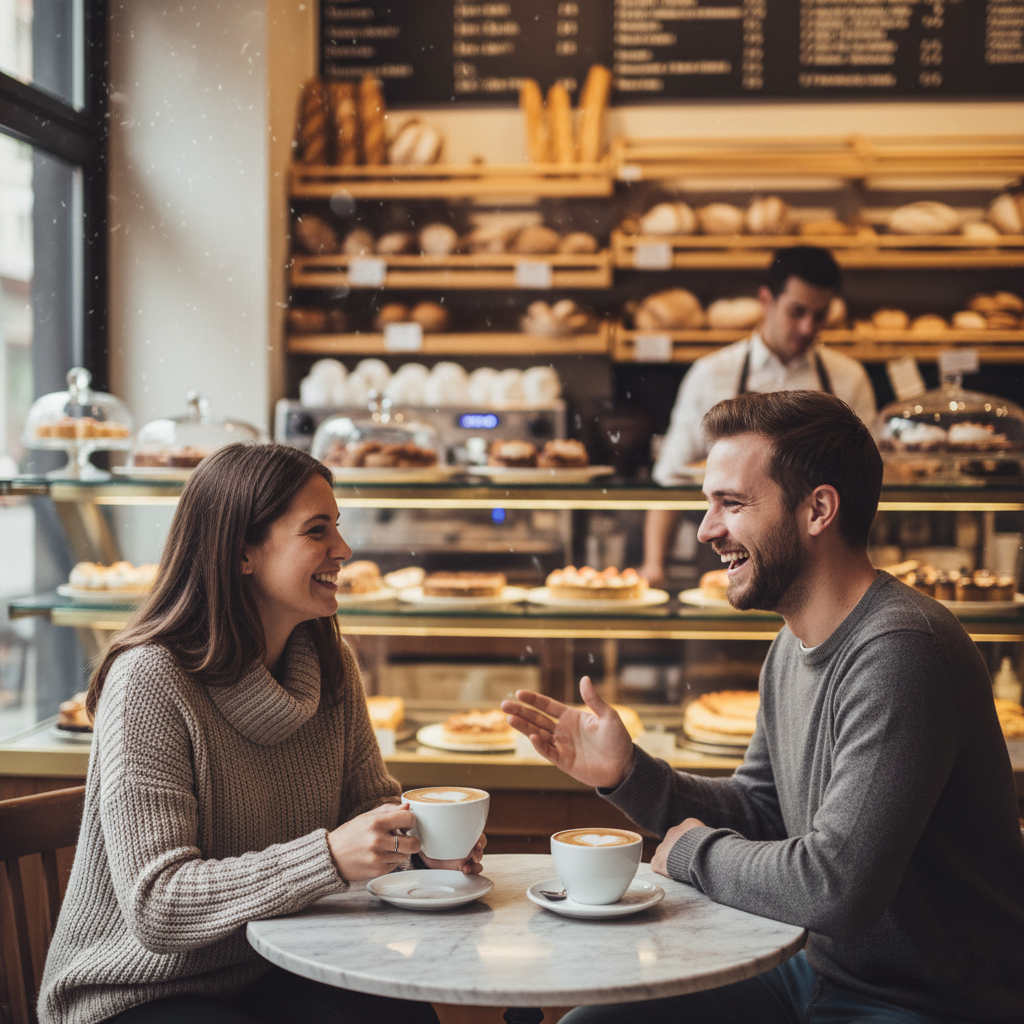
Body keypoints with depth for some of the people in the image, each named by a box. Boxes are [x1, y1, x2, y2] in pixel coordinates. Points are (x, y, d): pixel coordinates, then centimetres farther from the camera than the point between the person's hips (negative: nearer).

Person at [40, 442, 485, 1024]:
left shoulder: (333, 668, 2)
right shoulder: (149, 681, -20)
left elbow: (371, 799, 14)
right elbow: (156, 906, -24)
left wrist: (426, 837, -10)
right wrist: (329, 857, -34)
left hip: (277, 974, 6)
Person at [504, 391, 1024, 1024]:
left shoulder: (900, 651, -26)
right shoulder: (794, 646, 5)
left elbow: (833, 886, -31)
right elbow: (760, 810, 14)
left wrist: (695, 850, -13)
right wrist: (626, 773, -2)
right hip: (817, 971, 9)